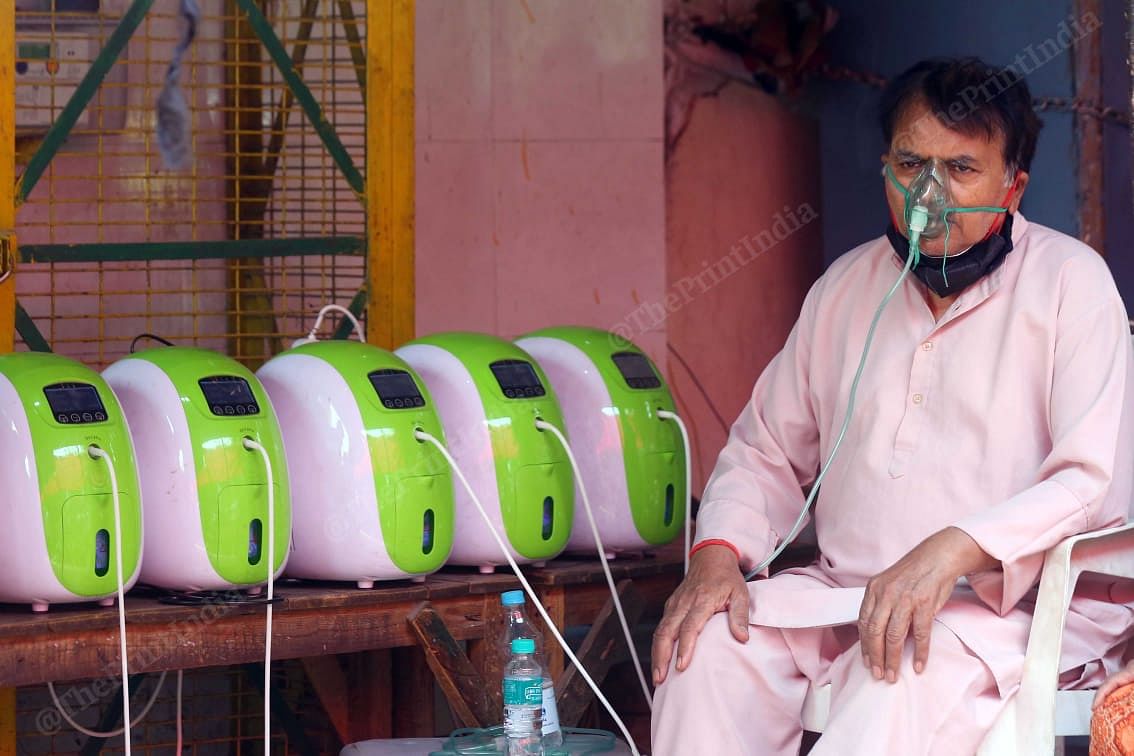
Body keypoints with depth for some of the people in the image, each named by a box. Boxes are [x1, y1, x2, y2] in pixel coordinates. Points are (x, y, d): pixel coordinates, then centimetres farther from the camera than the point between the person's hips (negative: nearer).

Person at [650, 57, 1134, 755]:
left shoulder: (1069, 281, -3)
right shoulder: (847, 286, 15)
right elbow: (768, 452, 22)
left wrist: (952, 551, -29)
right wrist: (719, 554, -1)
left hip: (1012, 604, -6)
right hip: (845, 592, 6)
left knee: (905, 679, -38)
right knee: (705, 641, -22)